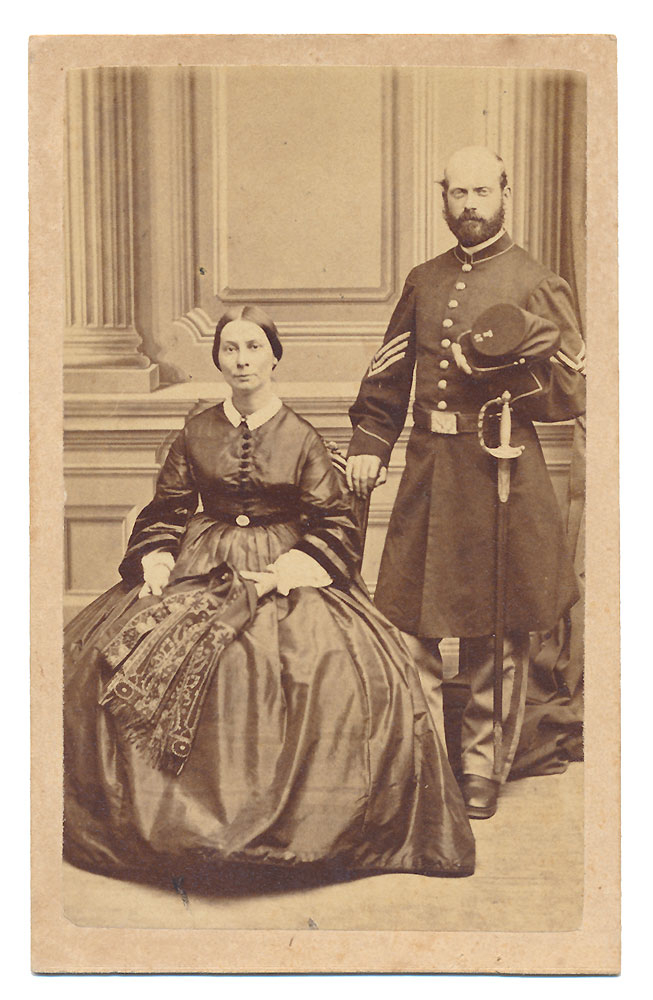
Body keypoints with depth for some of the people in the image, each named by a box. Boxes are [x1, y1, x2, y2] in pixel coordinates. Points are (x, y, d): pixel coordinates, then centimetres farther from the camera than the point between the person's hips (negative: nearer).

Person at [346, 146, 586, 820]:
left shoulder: (537, 285, 0)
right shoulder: (423, 282, 14)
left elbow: (570, 392, 0)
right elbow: (388, 374, 18)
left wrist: (500, 375, -14)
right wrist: (368, 444, 8)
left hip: (499, 469, -4)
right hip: (427, 467, 4)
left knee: (496, 633, 4)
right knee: (412, 620, 4)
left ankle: (483, 768, 18)